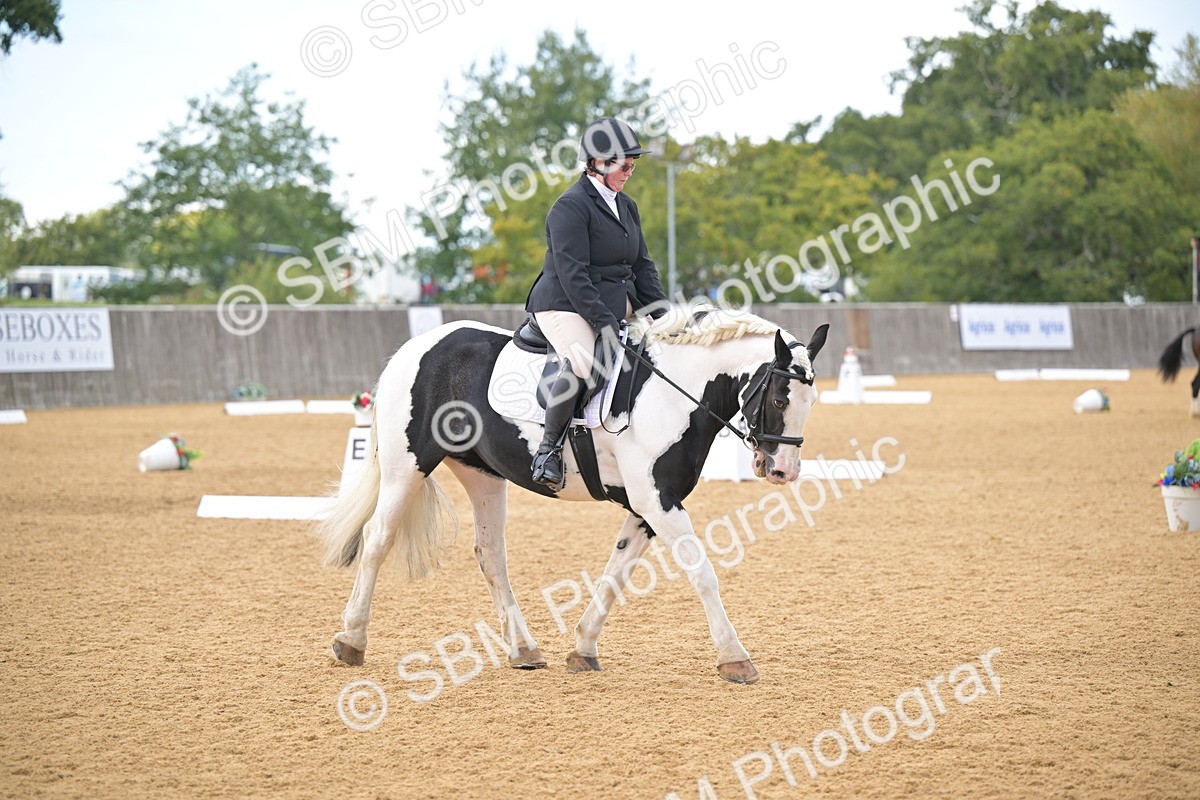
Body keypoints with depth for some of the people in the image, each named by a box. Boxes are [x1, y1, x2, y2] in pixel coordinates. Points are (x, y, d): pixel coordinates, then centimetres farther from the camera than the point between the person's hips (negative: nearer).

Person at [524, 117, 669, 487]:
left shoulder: (626, 206, 16)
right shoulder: (571, 206, -11)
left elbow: (642, 266, 17)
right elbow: (572, 273, -18)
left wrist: (662, 315, 3)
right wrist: (603, 322, -24)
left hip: (618, 304, 9)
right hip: (566, 306, -9)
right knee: (580, 363, -35)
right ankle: (550, 447, -22)